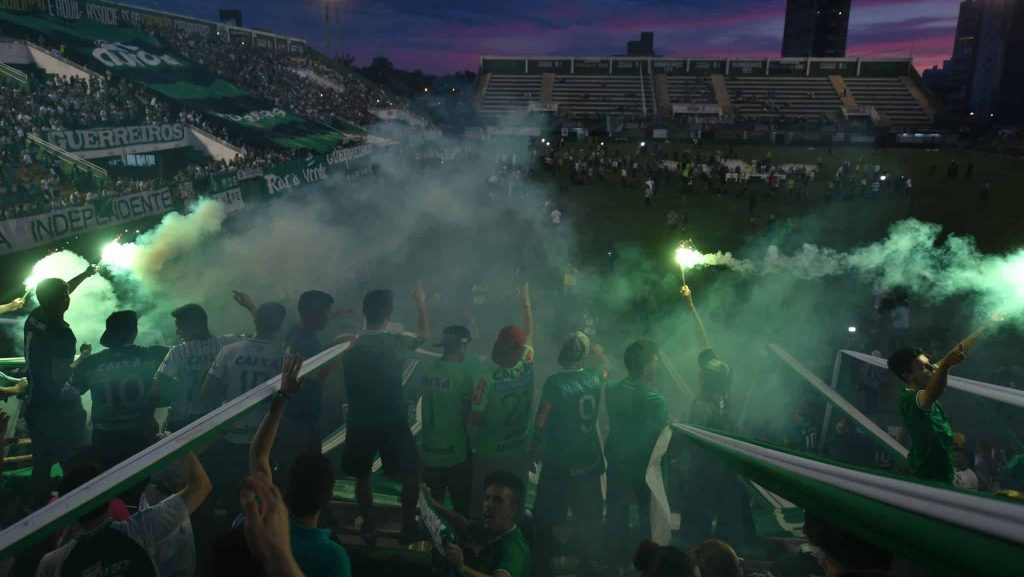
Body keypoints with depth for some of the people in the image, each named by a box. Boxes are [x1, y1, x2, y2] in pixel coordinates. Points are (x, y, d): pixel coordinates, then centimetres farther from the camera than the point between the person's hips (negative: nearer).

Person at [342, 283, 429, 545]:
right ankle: (408, 527, 20)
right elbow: (424, 335, 10)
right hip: (393, 422, -2)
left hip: (359, 422, 2)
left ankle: (369, 528, 27)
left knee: (362, 476, 20)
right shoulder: (396, 342, -11)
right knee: (410, 473, 15)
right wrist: (420, 303, 20)